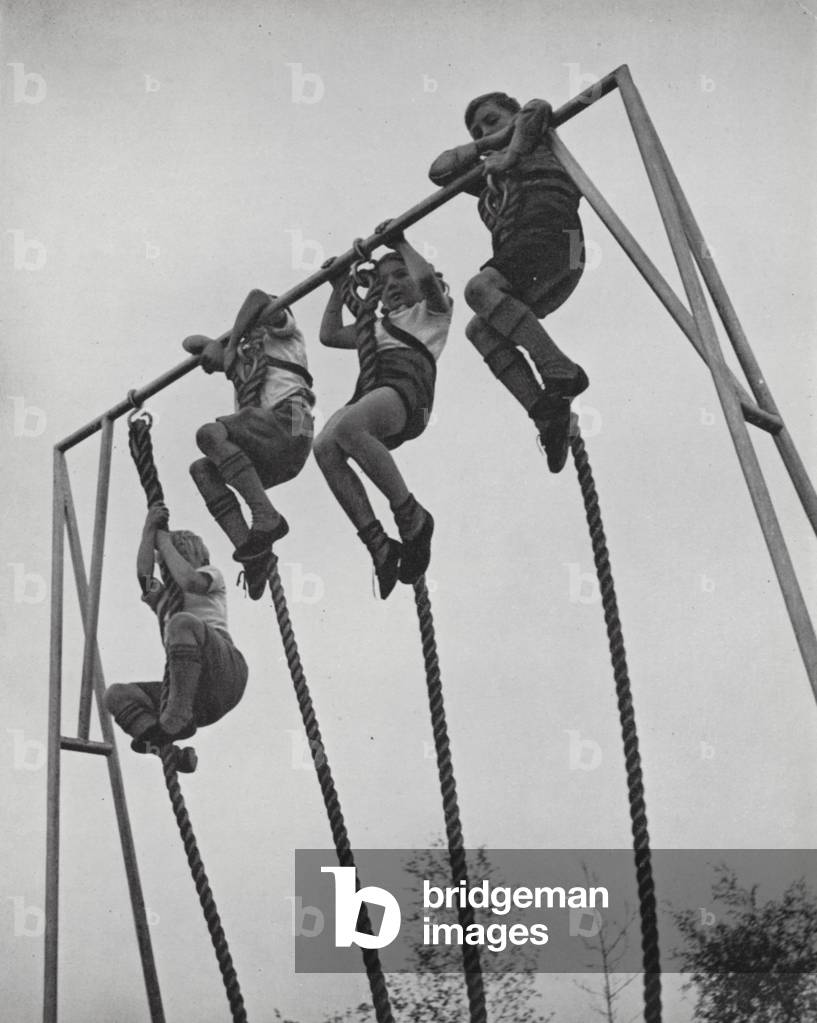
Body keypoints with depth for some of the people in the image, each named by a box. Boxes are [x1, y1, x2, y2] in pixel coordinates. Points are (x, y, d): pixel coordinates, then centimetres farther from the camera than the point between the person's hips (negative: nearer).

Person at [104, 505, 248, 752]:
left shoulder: (210, 575, 23)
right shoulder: (161, 598, 33)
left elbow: (189, 581, -3)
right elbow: (143, 574, 10)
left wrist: (163, 539, 8)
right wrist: (148, 530, 7)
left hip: (226, 672, -6)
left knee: (183, 622, -33)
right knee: (116, 694, -8)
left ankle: (179, 714, -39)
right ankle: (153, 734, -36)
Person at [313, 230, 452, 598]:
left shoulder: (433, 311, 24)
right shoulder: (379, 326, 42)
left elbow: (426, 278, 3)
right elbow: (329, 335, 42)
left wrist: (400, 243, 16)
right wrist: (339, 287, 44)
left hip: (406, 388, -6)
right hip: (370, 389, 6)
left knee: (348, 426, -39)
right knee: (324, 446, -29)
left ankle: (412, 518, -29)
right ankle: (377, 544, -32)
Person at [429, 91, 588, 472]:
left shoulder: (535, 141, 17)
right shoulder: (490, 175, 35)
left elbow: (537, 108, -4)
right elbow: (439, 170, 30)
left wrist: (511, 152, -8)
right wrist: (484, 145, 21)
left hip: (551, 236, -8)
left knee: (479, 288, -27)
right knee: (480, 330, -5)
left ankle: (560, 371, -35)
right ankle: (547, 412, -17)